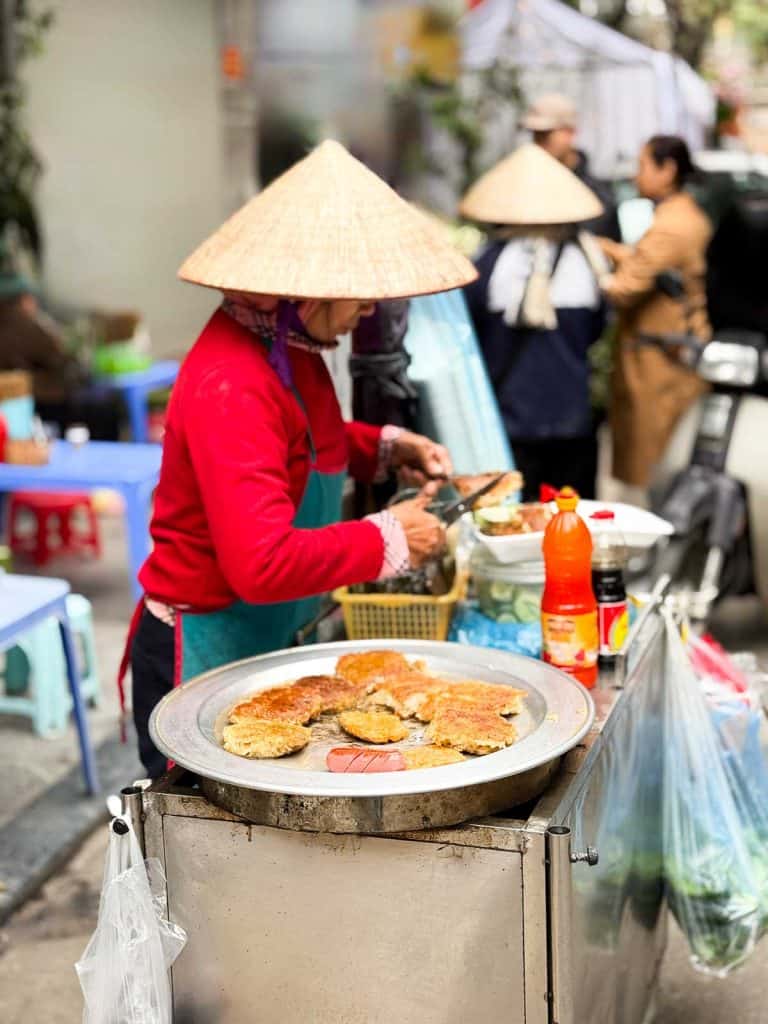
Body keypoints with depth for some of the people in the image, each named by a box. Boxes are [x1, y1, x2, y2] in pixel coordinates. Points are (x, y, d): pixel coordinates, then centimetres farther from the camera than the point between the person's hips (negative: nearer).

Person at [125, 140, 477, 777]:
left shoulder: (291, 347, 1)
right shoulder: (231, 387, -29)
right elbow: (263, 563, -35)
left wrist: (386, 447, 6)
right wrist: (389, 539, -24)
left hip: (273, 640, 9)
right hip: (203, 658, -9)